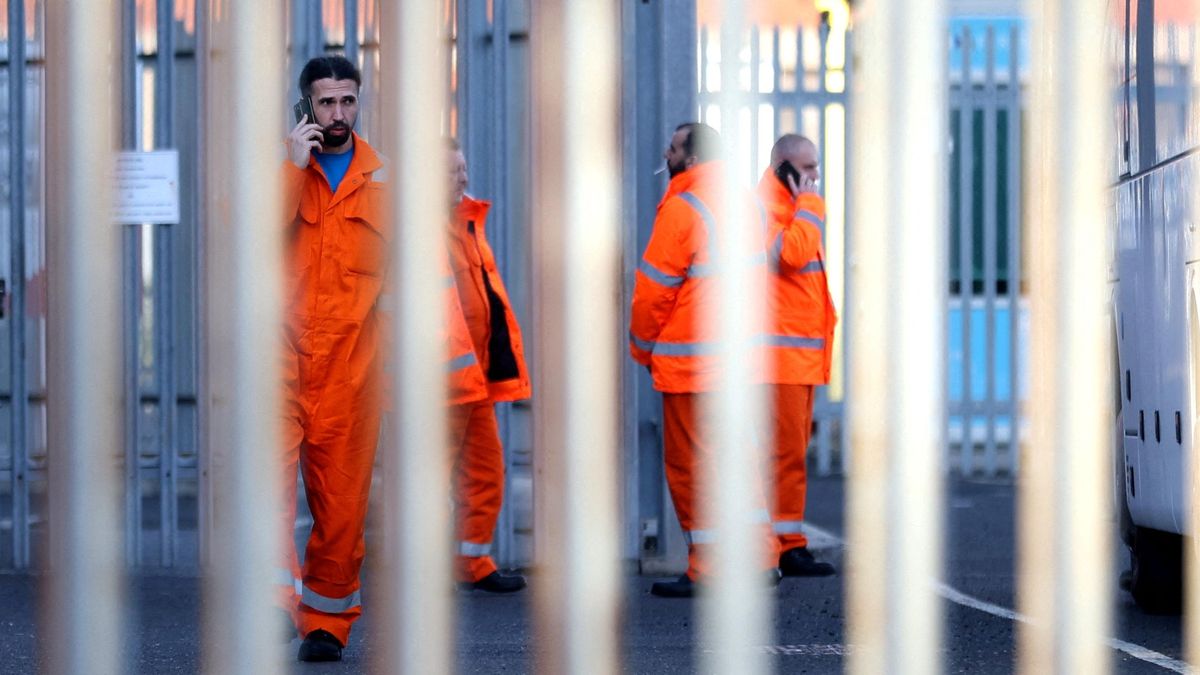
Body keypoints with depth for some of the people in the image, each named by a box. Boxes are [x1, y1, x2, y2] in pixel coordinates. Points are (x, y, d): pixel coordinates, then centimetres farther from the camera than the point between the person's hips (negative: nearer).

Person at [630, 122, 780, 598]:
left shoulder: (683, 208, -13)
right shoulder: (744, 205, 13)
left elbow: (655, 287, -11)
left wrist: (643, 347, 2)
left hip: (690, 362, -8)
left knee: (690, 465, -1)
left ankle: (707, 571, -1)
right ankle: (760, 558, 13)